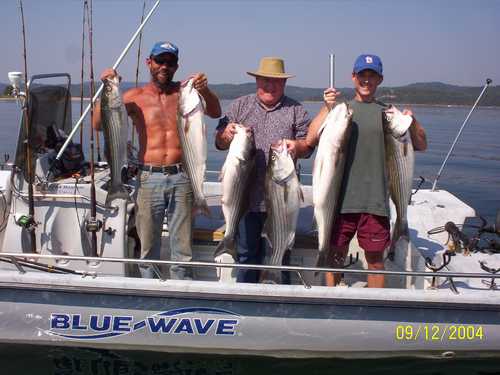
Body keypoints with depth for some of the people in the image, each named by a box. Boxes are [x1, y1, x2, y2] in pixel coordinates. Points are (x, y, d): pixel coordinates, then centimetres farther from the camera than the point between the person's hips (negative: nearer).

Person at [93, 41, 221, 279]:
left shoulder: (184, 92, 7)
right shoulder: (135, 97, 5)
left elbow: (215, 113, -2)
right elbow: (98, 124, 1)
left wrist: (205, 90, -20)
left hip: (181, 178, 0)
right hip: (149, 177, 0)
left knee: (182, 249, 7)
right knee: (148, 248, 8)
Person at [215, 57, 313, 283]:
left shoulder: (296, 110, 8)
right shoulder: (239, 106, 10)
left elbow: (308, 146, 4)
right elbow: (219, 143, 7)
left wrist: (297, 147, -19)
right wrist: (226, 135, -16)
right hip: (246, 197, 1)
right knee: (247, 253, 10)